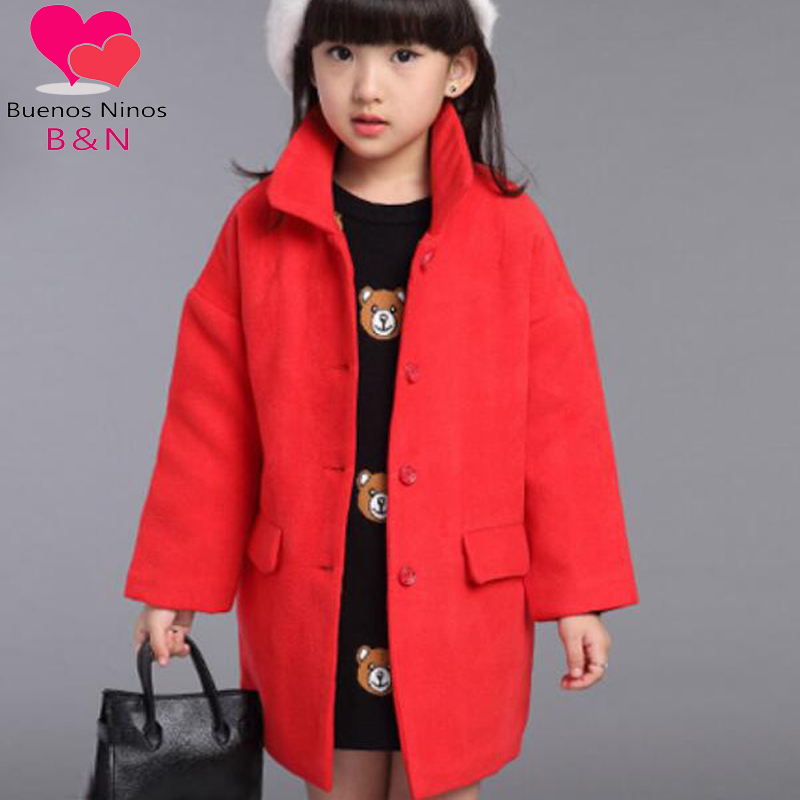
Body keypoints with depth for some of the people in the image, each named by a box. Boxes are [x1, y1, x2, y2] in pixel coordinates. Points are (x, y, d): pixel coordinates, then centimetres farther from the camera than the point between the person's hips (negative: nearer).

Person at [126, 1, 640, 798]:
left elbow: (561, 419, -3)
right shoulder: (260, 227, -3)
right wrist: (175, 584, 4)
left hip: (459, 601, -1)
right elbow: (209, 422, 1)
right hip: (309, 605, 2)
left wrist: (578, 592, -1)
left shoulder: (511, 230, -7)